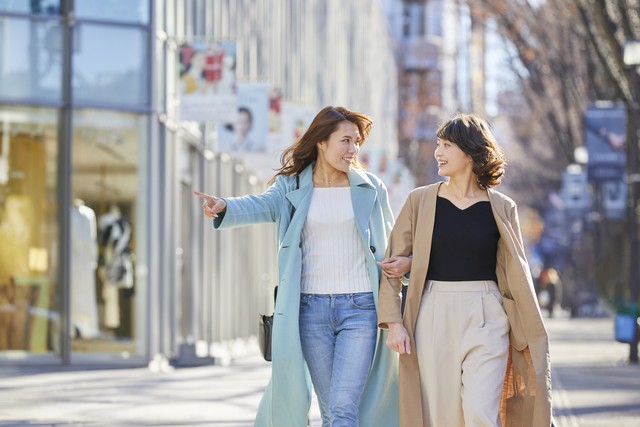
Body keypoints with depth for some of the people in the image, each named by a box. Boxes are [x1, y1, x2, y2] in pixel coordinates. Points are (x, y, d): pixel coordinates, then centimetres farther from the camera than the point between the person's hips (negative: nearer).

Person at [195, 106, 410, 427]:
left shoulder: (370, 187, 6)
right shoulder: (292, 186, 4)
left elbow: (389, 241, 16)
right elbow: (263, 206, -16)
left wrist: (407, 261, -7)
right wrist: (224, 207, -38)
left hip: (360, 307, -1)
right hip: (312, 307, 1)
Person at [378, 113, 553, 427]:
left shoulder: (502, 208, 3)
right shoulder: (420, 201, 4)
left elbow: (517, 274, 8)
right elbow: (393, 263, 5)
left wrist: (533, 336, 8)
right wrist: (394, 322, -4)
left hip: (485, 319, -1)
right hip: (434, 317, 1)